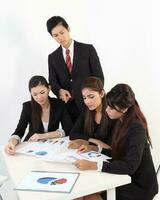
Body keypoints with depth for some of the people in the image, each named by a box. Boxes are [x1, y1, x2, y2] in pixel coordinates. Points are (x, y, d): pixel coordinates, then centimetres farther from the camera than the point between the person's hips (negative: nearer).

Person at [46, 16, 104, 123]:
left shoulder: (88, 49, 0)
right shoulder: (52, 57, 10)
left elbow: (99, 77, -1)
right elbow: (53, 82, 7)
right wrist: (60, 90, -15)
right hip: (67, 107, 2)